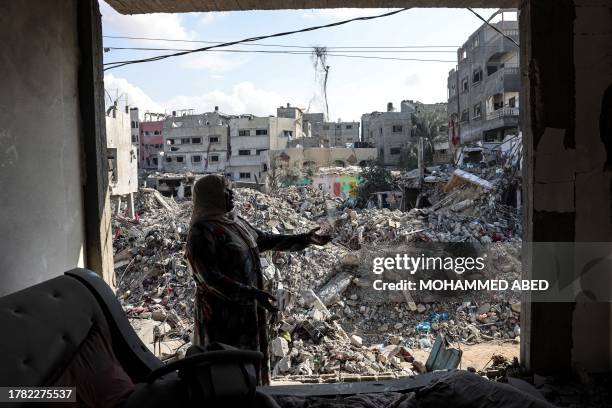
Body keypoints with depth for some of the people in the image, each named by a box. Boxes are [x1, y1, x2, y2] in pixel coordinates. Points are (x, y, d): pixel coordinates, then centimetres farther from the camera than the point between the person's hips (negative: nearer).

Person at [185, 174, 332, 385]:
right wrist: (252, 294, -29)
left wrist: (303, 239, 16)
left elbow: (265, 239, 19)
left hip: (247, 311, 8)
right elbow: (211, 279, -24)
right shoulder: (202, 231, -18)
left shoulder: (235, 222, 7)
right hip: (223, 314, -8)